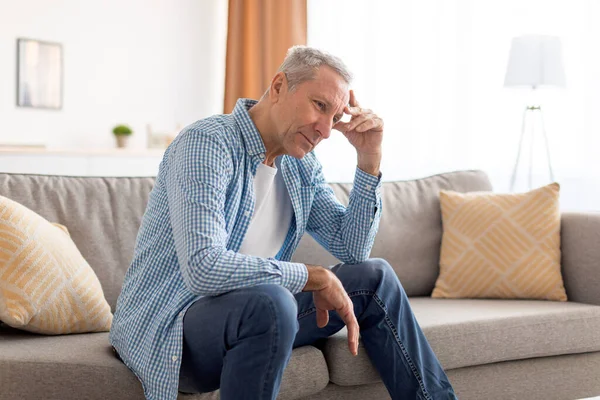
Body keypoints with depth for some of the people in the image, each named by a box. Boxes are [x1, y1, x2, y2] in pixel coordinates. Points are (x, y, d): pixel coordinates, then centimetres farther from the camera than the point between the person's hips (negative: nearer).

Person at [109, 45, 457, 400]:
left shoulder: (300, 165, 6)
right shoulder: (206, 144, -21)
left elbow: (353, 250, 8)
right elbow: (204, 269, -33)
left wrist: (370, 158, -3)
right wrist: (315, 278, -24)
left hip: (248, 314, 9)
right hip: (168, 326, -9)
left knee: (375, 278, 9)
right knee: (270, 302, -37)